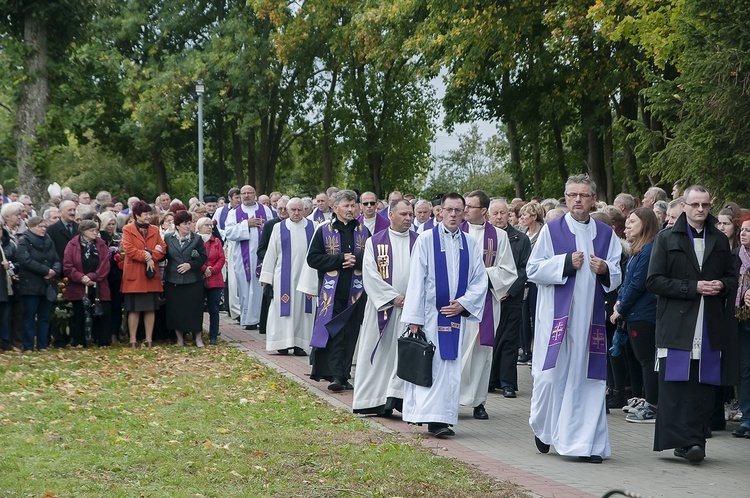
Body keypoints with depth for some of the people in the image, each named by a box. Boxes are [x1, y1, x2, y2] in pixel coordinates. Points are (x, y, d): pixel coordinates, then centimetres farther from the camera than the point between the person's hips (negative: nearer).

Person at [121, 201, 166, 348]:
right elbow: (128, 249, -12)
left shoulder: (155, 230, 13)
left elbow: (162, 250, 6)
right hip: (134, 275, -4)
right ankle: (133, 341, 2)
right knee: (134, 309, -2)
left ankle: (149, 340, 10)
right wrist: (145, 257, -15)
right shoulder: (127, 229, 0)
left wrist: (151, 256, -12)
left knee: (151, 309, 4)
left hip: (151, 275, 4)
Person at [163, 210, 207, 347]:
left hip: (193, 280, -1)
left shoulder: (196, 238, 2)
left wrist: (191, 265, -11)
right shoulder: (168, 238, 5)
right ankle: (179, 338, 16)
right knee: (175, 310, 4)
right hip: (173, 280, 1)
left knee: (194, 309, -1)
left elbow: (203, 257, 1)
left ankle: (198, 337, 10)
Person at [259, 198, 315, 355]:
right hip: (284, 276, -1)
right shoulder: (279, 228, 6)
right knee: (285, 307, -3)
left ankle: (300, 345, 5)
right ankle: (284, 343, 2)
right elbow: (271, 253, 8)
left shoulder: (312, 227, 6)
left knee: (302, 307, 1)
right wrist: (266, 276, 6)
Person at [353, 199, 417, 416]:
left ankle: (397, 396, -6)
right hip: (382, 306, -1)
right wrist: (393, 297, -11)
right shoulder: (375, 242, 5)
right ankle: (376, 401, 9)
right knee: (380, 354, 3)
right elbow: (370, 274, -4)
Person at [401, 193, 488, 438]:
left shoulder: (470, 244, 9)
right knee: (431, 365, -6)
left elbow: (480, 280, 9)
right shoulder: (426, 239, -2)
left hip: (456, 314, 4)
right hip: (430, 314, -3)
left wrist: (463, 303, -7)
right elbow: (416, 280, -5)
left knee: (452, 367, 3)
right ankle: (433, 418, -4)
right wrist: (414, 317, -9)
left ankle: (443, 418, 8)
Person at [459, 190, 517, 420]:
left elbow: (508, 271, 4)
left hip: (485, 300, 1)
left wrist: (483, 274, -9)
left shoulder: (498, 236, 6)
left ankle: (478, 400, 13)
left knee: (482, 348, 4)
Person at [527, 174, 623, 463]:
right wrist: (567, 262, -11)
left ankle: (586, 442, 5)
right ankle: (543, 427, 21)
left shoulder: (606, 234, 12)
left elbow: (616, 278, 13)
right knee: (551, 374, -4)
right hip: (556, 316, -2)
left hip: (590, 317, 2)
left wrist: (605, 271, -9)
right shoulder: (551, 230, 4)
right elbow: (533, 269, -1)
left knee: (588, 379, 0)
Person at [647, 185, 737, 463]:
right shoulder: (666, 239, 5)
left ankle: (695, 441, 4)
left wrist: (722, 286, -2)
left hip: (711, 327, 3)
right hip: (677, 324, -3)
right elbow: (654, 281, -3)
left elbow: (732, 278, 23)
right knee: (675, 386, -9)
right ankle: (684, 441, -8)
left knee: (705, 386, -1)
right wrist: (693, 287, -11)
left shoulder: (720, 241, 16)